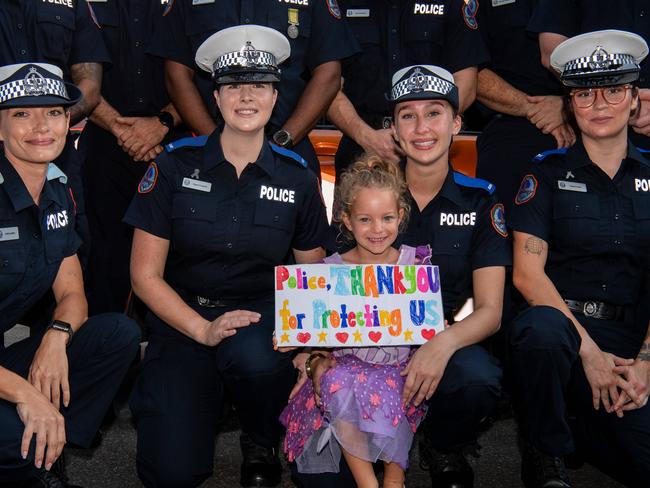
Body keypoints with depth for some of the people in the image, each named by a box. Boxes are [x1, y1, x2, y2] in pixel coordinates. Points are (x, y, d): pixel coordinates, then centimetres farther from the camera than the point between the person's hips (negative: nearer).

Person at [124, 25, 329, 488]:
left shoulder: (296, 176, 0)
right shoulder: (176, 164, -5)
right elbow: (145, 275, -3)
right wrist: (203, 330, -18)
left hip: (262, 313, 1)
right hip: (183, 317, 0)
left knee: (254, 356, -38)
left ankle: (262, 442, -3)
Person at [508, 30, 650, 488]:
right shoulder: (548, 174, 4)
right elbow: (527, 273, -5)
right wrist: (588, 350, -14)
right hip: (559, 318, -2)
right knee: (541, 329, -39)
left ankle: (580, 421, 14)